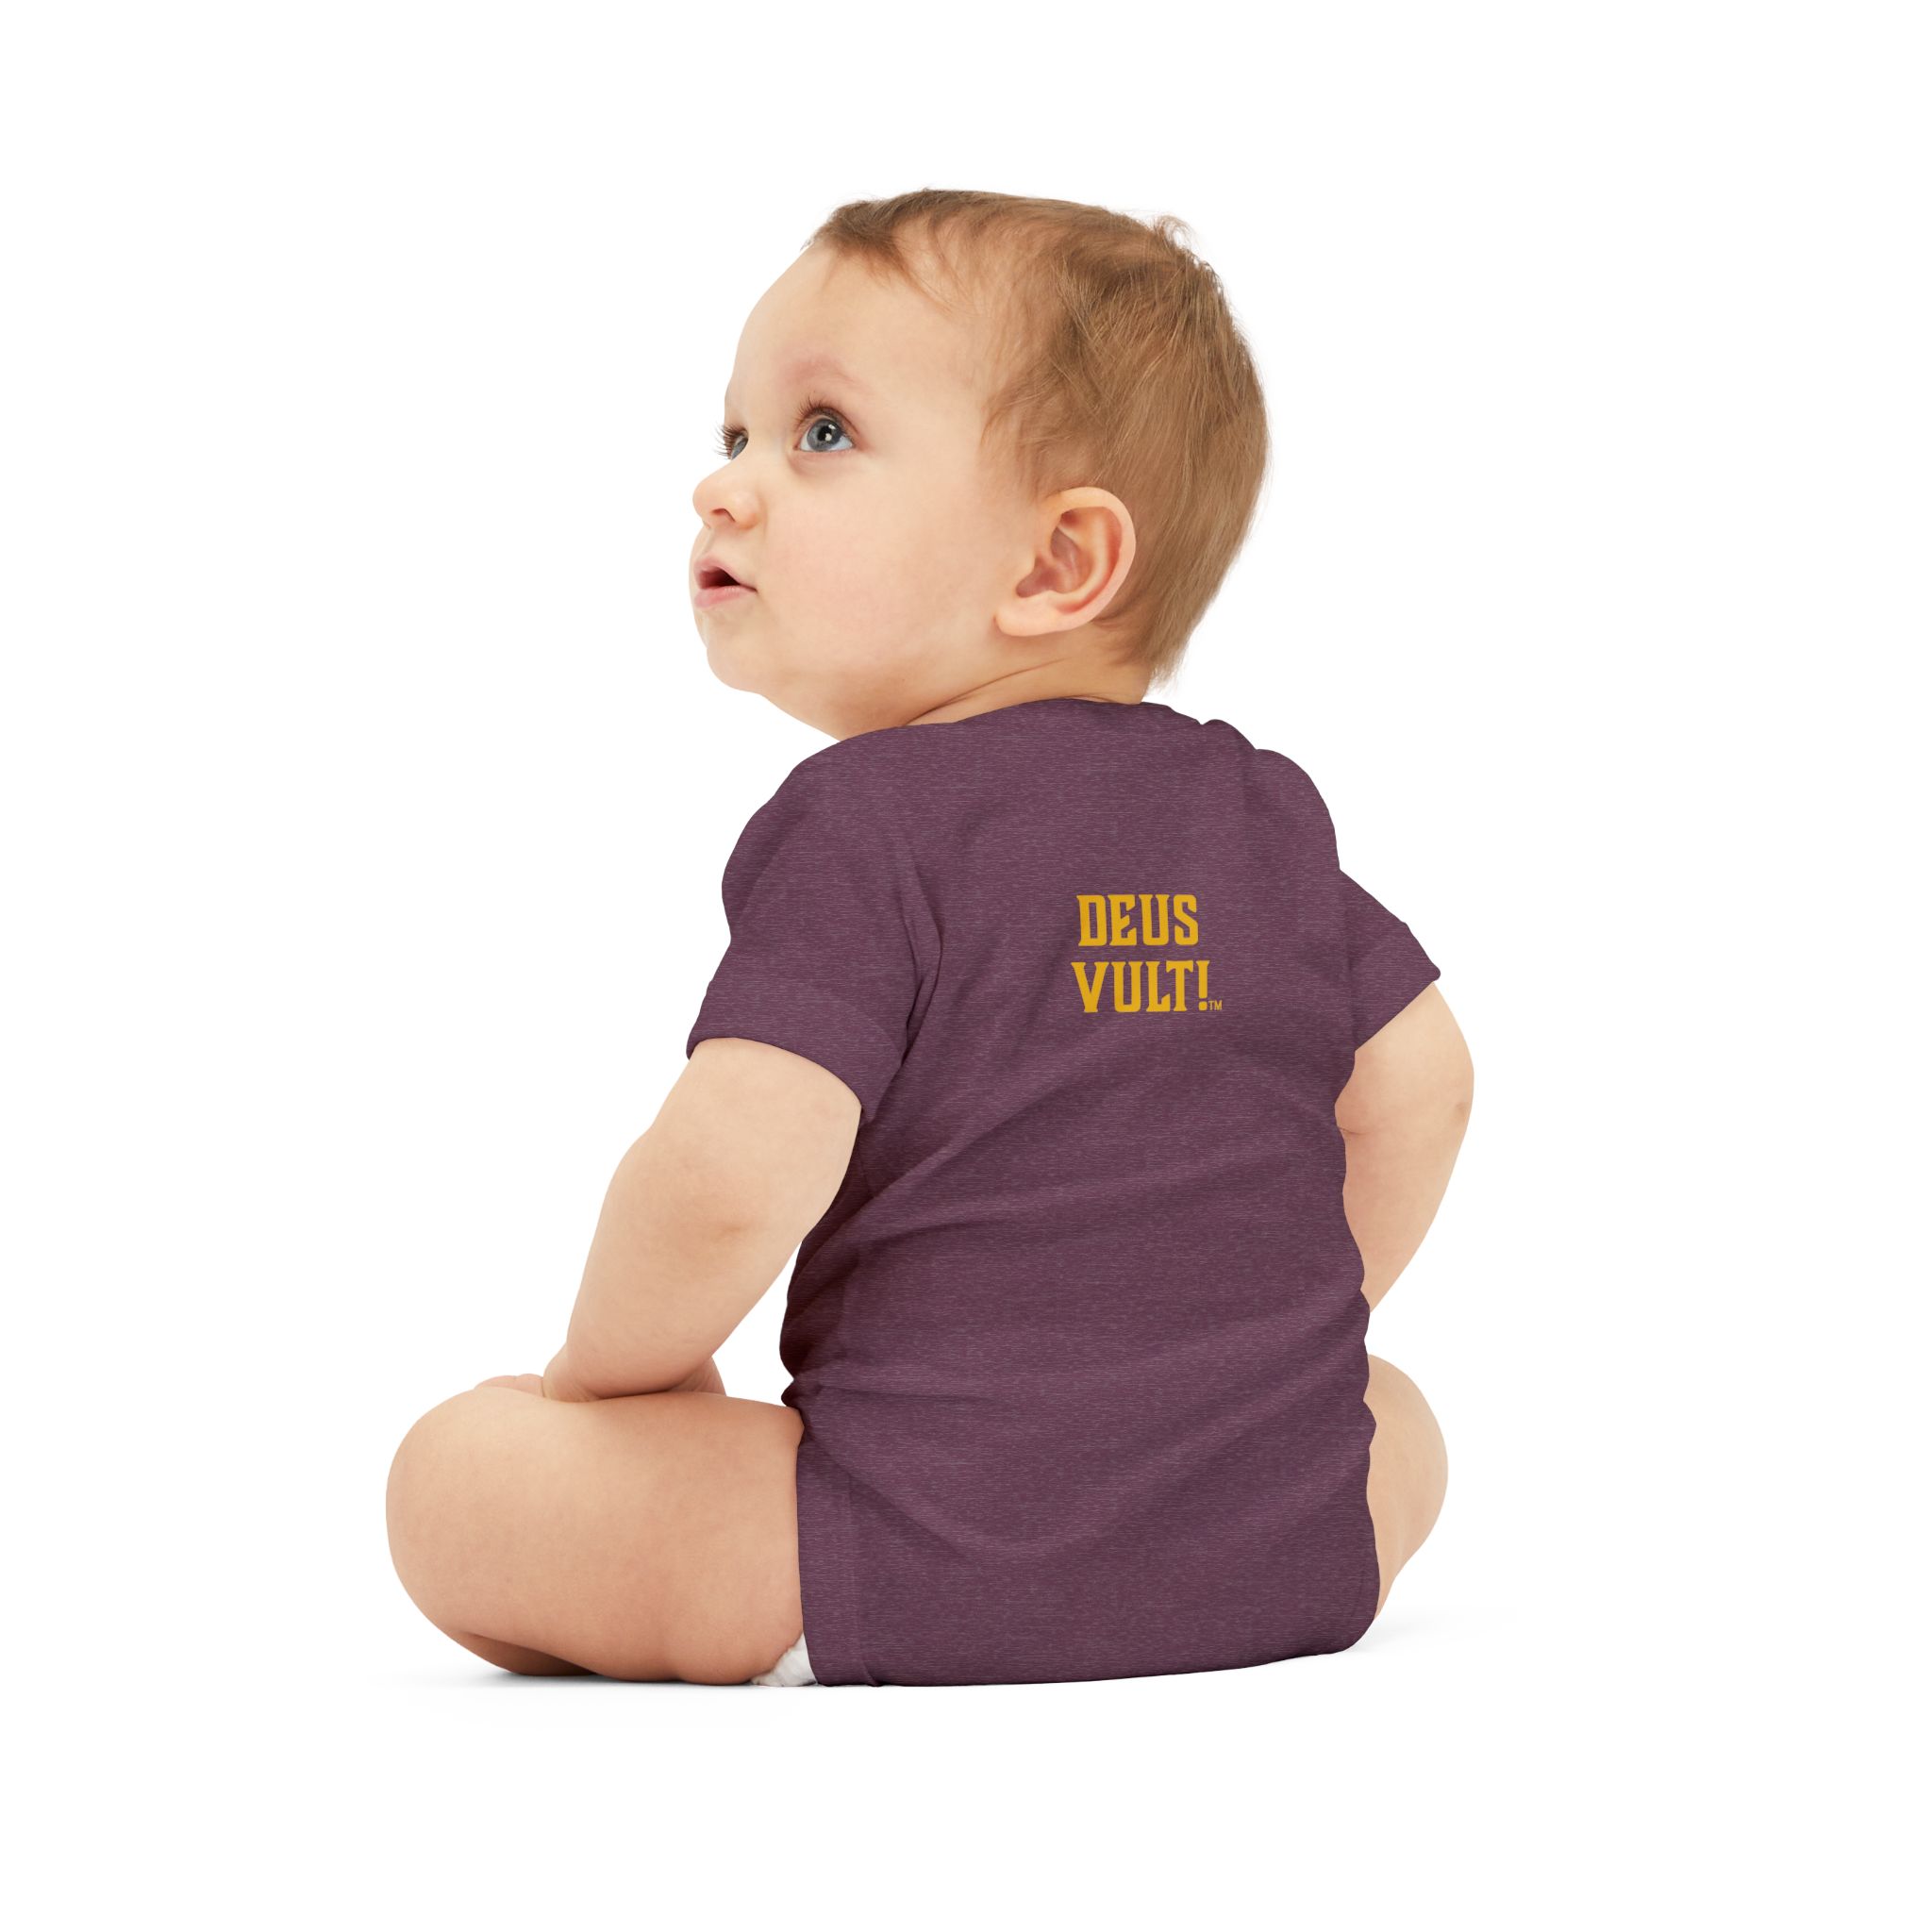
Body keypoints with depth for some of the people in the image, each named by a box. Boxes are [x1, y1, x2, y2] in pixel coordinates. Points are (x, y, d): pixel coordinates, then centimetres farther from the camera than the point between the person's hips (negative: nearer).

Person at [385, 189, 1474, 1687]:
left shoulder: (865, 824, -10)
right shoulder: (1264, 815, 9)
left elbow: (728, 1176, -20)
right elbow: (1417, 1084, 18)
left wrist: (619, 1368, 0)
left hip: (937, 1565, -5)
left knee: (457, 1476, 5)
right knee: (1391, 1418, 38)